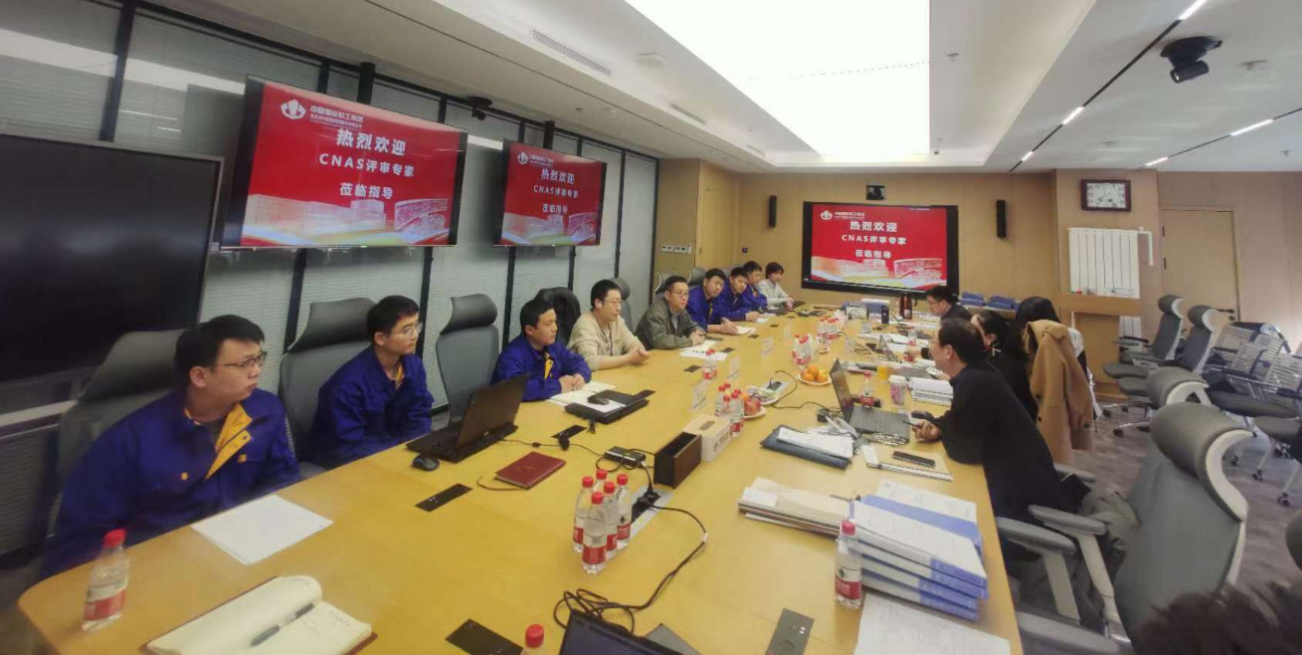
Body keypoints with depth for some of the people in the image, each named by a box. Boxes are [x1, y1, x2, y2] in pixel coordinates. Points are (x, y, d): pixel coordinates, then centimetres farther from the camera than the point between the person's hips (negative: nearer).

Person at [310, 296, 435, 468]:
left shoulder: (414, 365, -7)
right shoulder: (350, 382, -26)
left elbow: (418, 417, -1)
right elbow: (349, 448, -25)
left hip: (394, 448, 6)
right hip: (347, 463, -6)